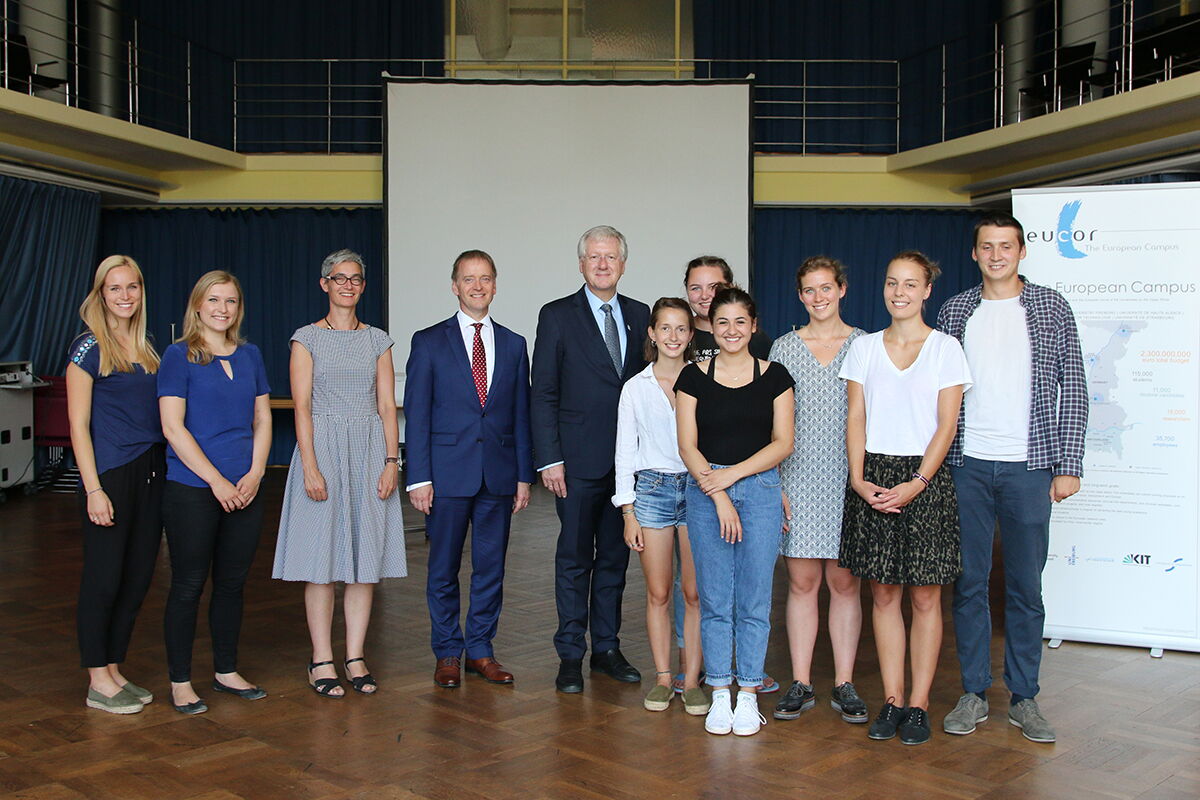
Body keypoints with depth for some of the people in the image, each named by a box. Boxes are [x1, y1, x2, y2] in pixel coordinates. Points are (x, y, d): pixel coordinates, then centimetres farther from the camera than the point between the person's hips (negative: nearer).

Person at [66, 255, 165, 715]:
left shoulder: (145, 349, 14)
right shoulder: (88, 348, -5)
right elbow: (79, 425, -9)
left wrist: (161, 469, 9)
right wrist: (94, 489, -15)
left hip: (149, 472, 7)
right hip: (109, 474, -6)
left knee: (138, 577, 10)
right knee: (104, 578, 0)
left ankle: (113, 671, 22)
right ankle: (98, 681, 12)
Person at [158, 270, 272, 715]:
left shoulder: (250, 356, 11)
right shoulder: (179, 356, -4)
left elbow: (262, 420, 11)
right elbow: (173, 427, -10)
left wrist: (254, 474, -4)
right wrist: (217, 481, -14)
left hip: (244, 491, 5)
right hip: (191, 490, -5)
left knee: (232, 583, 12)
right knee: (188, 585, 2)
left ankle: (226, 671, 25)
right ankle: (180, 682, 14)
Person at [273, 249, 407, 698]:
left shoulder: (378, 340, 11)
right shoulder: (307, 338, 2)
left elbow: (387, 406, 8)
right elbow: (302, 407, -4)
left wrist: (392, 461, -3)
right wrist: (310, 466, -13)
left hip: (370, 452, 3)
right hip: (323, 448, -3)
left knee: (366, 558, 4)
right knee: (321, 558, -1)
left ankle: (355, 657, 13)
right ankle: (321, 662, 8)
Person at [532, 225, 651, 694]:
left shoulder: (639, 316, 10)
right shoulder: (557, 316, -1)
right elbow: (543, 394, -3)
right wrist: (549, 459, -10)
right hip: (579, 461, -3)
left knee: (615, 557, 12)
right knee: (574, 560, 4)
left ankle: (607, 647, 24)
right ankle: (570, 655, 15)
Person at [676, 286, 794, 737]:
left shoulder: (774, 376, 5)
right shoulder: (694, 377, 4)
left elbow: (783, 442, 0)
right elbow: (688, 446, 0)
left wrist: (733, 474, -10)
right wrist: (718, 494, -11)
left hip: (760, 490, 0)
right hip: (705, 493, 0)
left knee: (754, 600, 2)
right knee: (714, 600, 4)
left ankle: (748, 695, 13)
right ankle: (719, 695, 14)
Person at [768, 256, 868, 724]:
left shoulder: (864, 345, 5)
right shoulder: (784, 348, 7)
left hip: (849, 479, 0)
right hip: (798, 479, 1)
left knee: (845, 582, 4)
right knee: (802, 582, 3)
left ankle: (844, 685, 14)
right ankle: (800, 685, 12)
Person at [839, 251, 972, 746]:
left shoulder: (945, 348, 1)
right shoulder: (864, 347, 9)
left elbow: (945, 425, -4)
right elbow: (855, 419, 6)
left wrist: (915, 484, -14)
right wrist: (859, 481, -7)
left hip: (924, 478, -2)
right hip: (872, 479, 3)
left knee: (925, 596, 2)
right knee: (883, 594, 6)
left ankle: (918, 704, 10)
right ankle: (891, 700, 15)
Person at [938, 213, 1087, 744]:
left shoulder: (1051, 308, 3)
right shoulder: (955, 311, 7)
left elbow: (1073, 390, 3)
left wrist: (1068, 465, -3)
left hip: (1029, 467, -1)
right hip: (967, 467, 1)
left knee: (1025, 587, 5)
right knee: (969, 584, 5)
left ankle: (1024, 697, 17)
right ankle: (974, 693, 17)